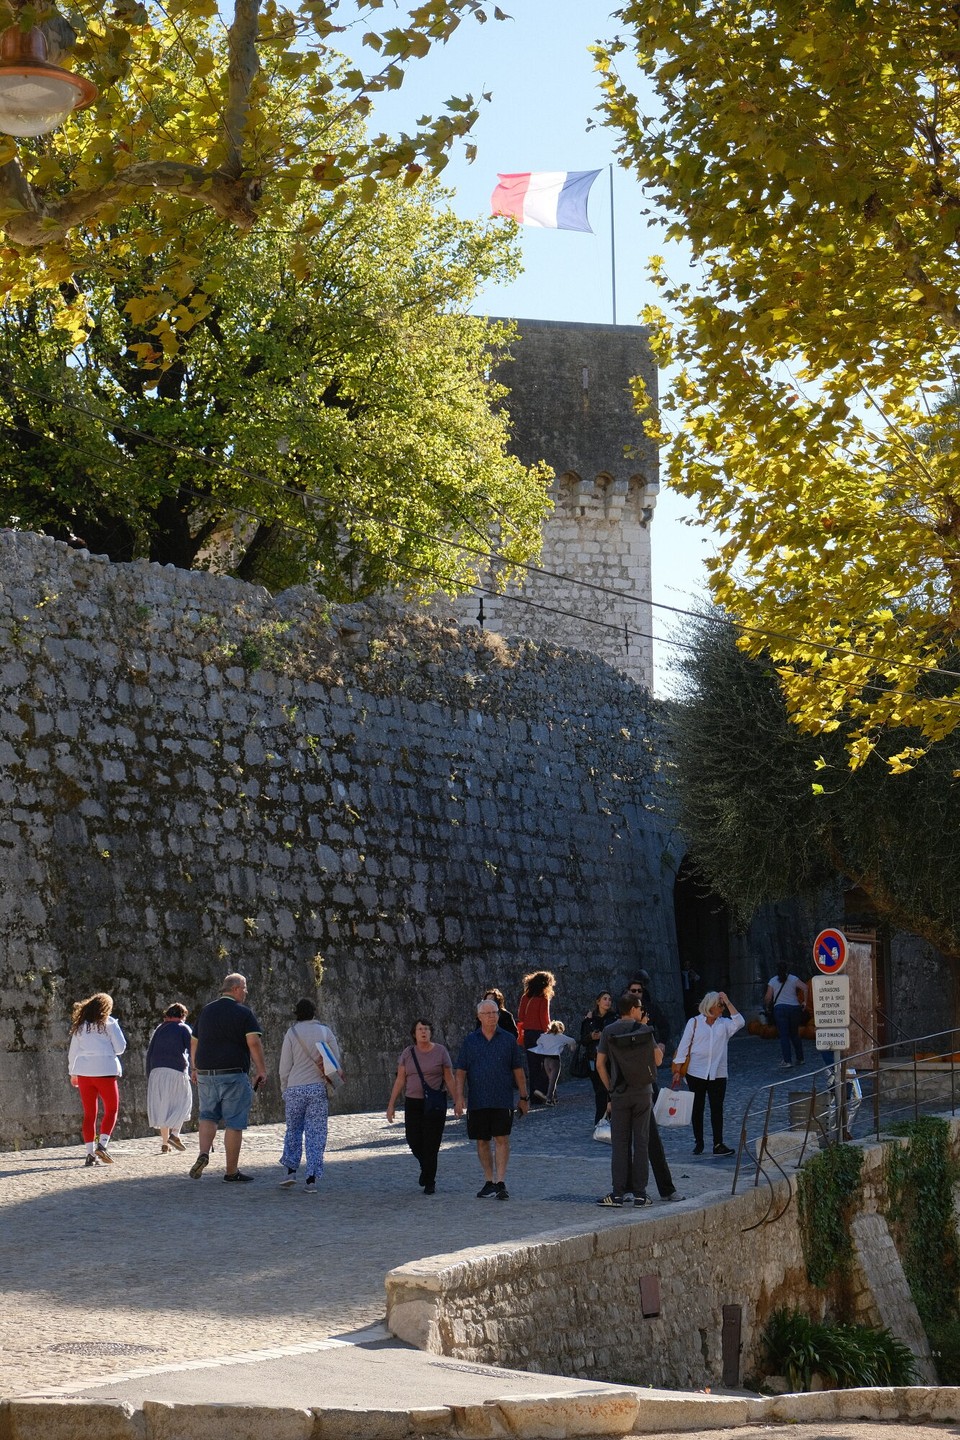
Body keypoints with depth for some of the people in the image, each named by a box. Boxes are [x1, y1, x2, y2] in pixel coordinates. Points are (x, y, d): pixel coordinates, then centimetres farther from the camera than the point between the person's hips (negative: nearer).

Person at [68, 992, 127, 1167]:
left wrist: (72, 1072, 23)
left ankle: (90, 1153, 1)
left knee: (89, 1113, 7)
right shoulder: (109, 1023, -1)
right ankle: (102, 1144, -8)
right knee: (112, 1109, 9)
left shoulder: (80, 1025, 11)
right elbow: (120, 1047, -4)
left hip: (83, 1072, 4)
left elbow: (73, 1050, 15)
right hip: (105, 1071, -4)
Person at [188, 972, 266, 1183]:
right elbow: (254, 1042, -15)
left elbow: (194, 1042, 18)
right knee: (234, 1122, 1)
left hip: (206, 1073, 5)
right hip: (233, 1074, -5)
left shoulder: (206, 1011, 13)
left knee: (208, 1115, 18)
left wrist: (194, 1068, 28)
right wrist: (261, 1069, -10)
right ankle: (232, 1171, 3)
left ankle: (203, 1153, -7)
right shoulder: (243, 1013, -5)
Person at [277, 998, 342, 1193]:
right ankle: (313, 1178, -2)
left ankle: (291, 1171, 6)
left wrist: (284, 1090, 10)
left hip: (295, 1088, -1)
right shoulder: (325, 1032, 4)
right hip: (319, 1088, 1)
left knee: (293, 1130, 15)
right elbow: (336, 1062, 4)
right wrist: (331, 1083, 17)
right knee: (316, 1133, 3)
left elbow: (285, 1067, -1)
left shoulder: (292, 1033, -1)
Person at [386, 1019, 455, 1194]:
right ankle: (426, 1167, 29)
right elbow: (400, 1080, 7)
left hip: (435, 1104, -2)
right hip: (413, 1102, 2)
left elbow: (449, 1079, 1)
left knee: (431, 1142, -5)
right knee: (413, 1140, -3)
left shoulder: (440, 1051, -1)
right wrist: (391, 1104, 3)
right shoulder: (408, 1053, 5)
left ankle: (430, 1183, 6)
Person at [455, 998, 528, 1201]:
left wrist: (524, 1097, 9)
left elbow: (518, 1070, 9)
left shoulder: (508, 1040, 4)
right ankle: (489, 1182, 18)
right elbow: (460, 1071, 4)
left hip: (502, 1100, -2)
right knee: (482, 1141, 7)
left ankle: (501, 1183, -9)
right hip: (477, 1102, 2)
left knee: (502, 1140, -9)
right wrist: (459, 1098, -6)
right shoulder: (470, 1041, 5)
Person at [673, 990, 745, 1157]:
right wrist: (677, 1071, -5)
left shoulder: (724, 1024, 6)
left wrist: (728, 1002, -12)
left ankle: (718, 1144, -3)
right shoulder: (694, 1022, -1)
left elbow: (739, 1023, -14)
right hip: (696, 1073, -1)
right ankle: (698, 1143, 16)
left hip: (718, 1074, 1)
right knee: (697, 1108, 7)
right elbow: (683, 1047, -1)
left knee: (717, 1108, -2)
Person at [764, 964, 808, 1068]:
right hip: (794, 1008, 2)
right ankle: (800, 1059, 21)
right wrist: (804, 1001, 1)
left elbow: (768, 997, 1)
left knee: (784, 1036, -5)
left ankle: (787, 1061, -15)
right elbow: (805, 987, -9)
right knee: (795, 1034, 16)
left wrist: (766, 1007, 19)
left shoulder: (773, 981, 3)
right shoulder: (793, 979, 4)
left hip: (780, 1008, -2)